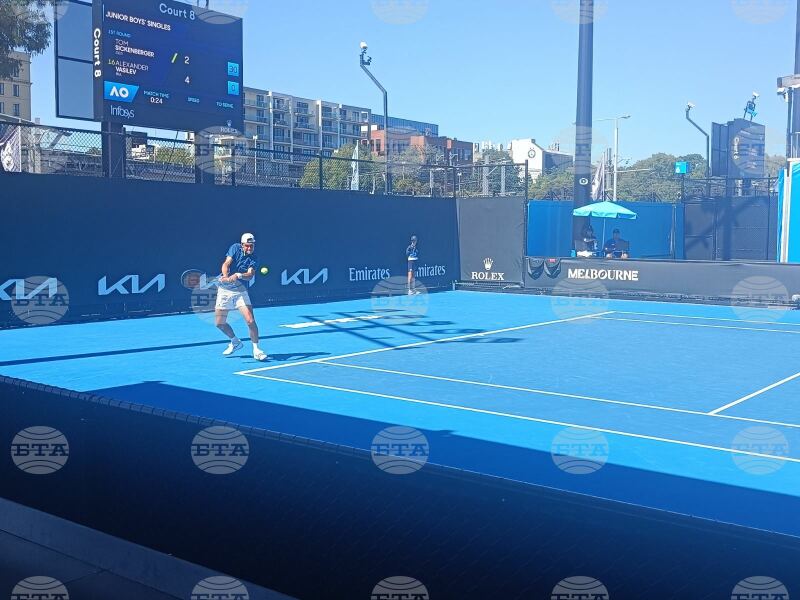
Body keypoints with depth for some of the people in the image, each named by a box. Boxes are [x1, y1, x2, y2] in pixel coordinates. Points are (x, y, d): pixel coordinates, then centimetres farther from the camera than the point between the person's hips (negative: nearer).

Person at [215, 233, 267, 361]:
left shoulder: (253, 259, -4)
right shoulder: (235, 248, -2)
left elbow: (250, 275, -20)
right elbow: (226, 264, -13)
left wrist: (238, 275, -41)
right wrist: (226, 277, -33)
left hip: (240, 291, -1)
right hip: (224, 290, 1)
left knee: (250, 320, -15)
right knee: (220, 323, 5)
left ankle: (256, 350, -1)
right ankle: (235, 342, 31)